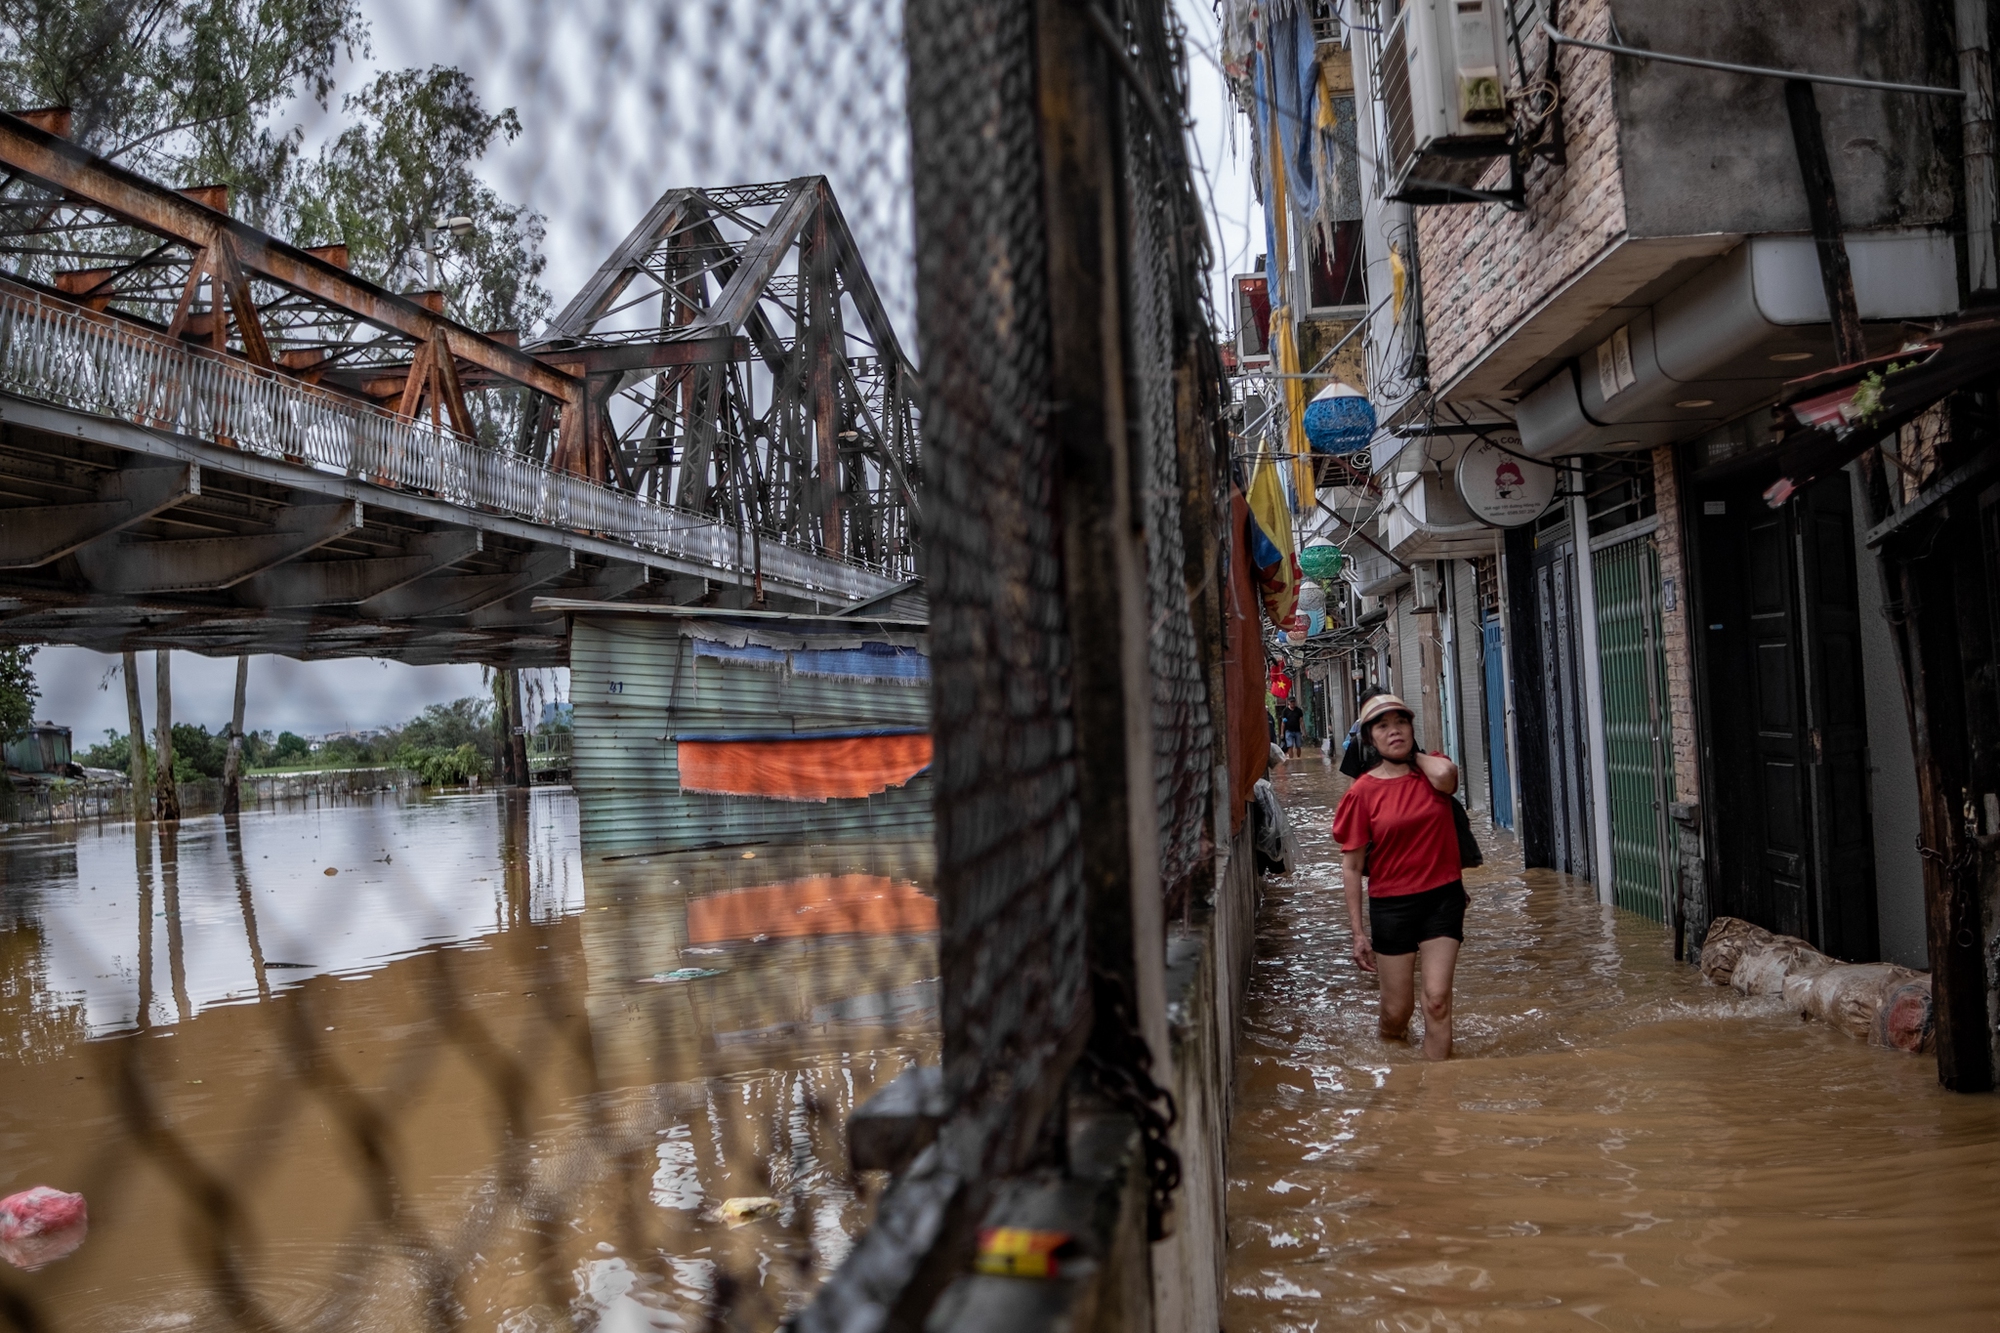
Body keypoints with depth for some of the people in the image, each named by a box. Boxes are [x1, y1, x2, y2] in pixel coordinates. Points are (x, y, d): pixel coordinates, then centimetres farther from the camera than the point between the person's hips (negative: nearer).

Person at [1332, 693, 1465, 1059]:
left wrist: (1414, 756, -6)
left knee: (1437, 999, -9)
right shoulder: (1363, 792, -6)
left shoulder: (1433, 771, 2)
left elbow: (1445, 775, -27)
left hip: (1443, 896, 1)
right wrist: (1359, 931, -5)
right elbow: (1351, 867, -4)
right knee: (1397, 1010, 8)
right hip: (1391, 905, -1)